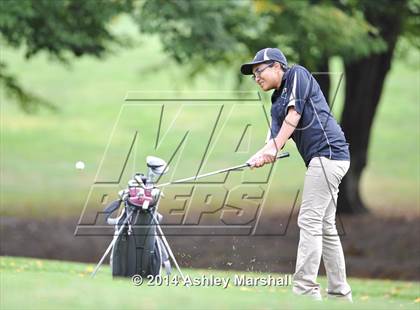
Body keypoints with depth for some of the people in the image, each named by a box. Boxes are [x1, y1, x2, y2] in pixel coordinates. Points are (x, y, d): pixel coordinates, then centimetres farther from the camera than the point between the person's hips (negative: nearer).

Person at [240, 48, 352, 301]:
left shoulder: (297, 74, 2)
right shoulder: (277, 104, 22)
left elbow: (295, 113, -10)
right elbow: (275, 139, 8)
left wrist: (275, 148, -14)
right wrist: (260, 156, -12)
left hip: (327, 152, -9)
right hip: (324, 159, 9)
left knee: (310, 222, -13)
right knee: (325, 227, 10)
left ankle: (305, 290, -16)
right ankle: (340, 294, 13)